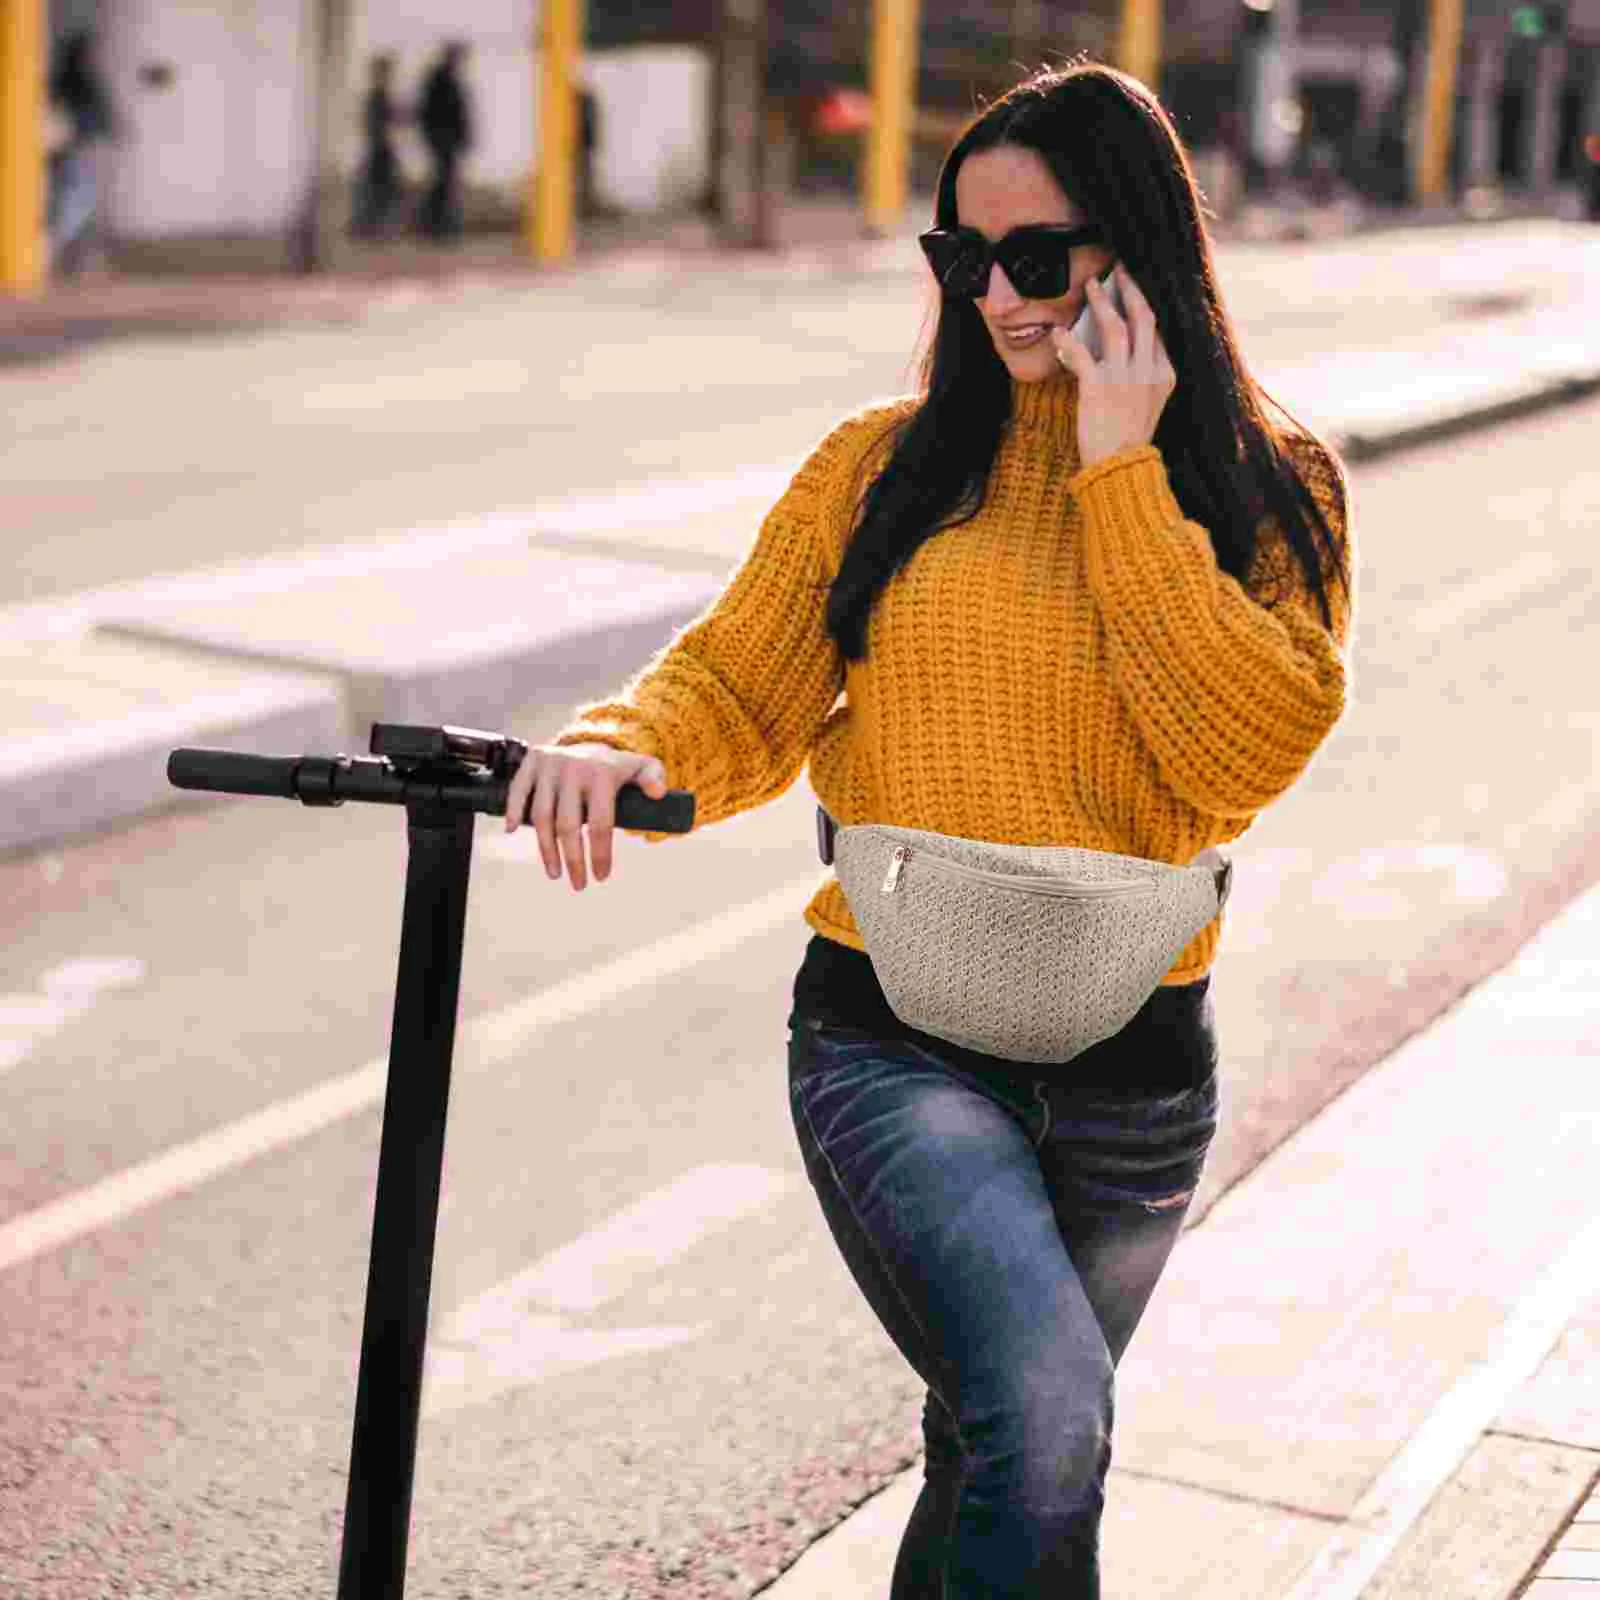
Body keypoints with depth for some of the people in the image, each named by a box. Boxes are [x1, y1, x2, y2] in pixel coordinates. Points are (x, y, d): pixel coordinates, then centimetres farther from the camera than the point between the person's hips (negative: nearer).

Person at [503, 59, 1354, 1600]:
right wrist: (619, 748, -20)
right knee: (1047, 1431, -25)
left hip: (1135, 1072, 2)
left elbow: (1247, 752, -13)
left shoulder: (1268, 492, 3)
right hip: (897, 1042, -2)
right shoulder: (888, 465, 4)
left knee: (1000, 1458, 19)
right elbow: (735, 692, 2)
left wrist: (1121, 477, -14)